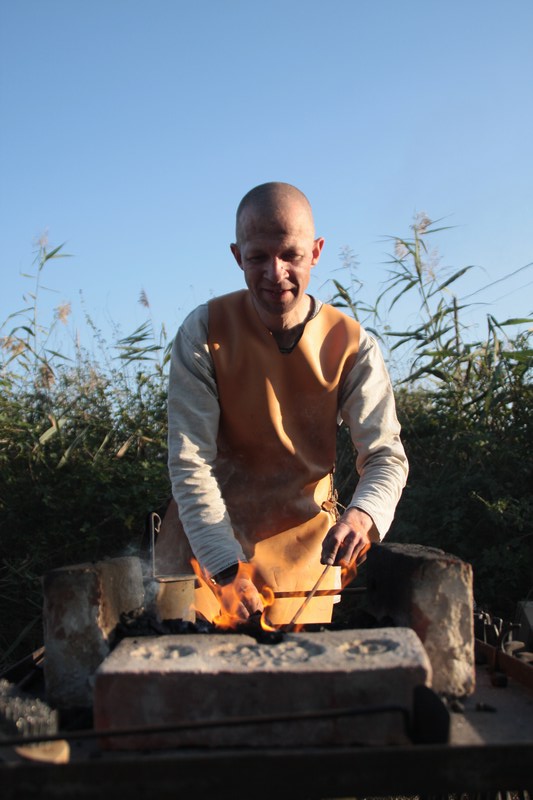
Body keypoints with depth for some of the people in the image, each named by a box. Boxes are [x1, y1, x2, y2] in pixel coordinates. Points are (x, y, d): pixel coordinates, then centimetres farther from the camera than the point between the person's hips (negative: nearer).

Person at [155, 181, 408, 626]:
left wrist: (363, 513, -35)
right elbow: (190, 460, -18)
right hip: (206, 540, -1)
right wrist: (227, 567, -29)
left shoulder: (351, 344, -10)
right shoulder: (204, 332, -14)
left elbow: (385, 454, -12)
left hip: (304, 547, 1)